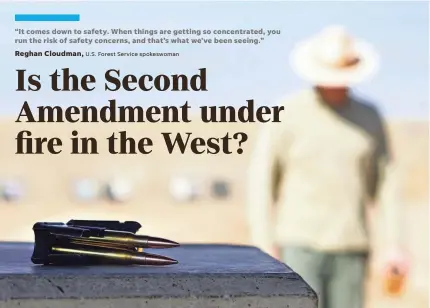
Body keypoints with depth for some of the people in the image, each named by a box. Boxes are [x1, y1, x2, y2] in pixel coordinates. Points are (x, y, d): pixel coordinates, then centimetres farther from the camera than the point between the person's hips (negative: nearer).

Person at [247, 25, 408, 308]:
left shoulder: (369, 117, 6)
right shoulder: (288, 115, -4)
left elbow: (387, 180, 7)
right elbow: (261, 181, -3)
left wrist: (394, 242, 1)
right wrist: (264, 248, -8)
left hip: (350, 250, 3)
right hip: (300, 245, -3)